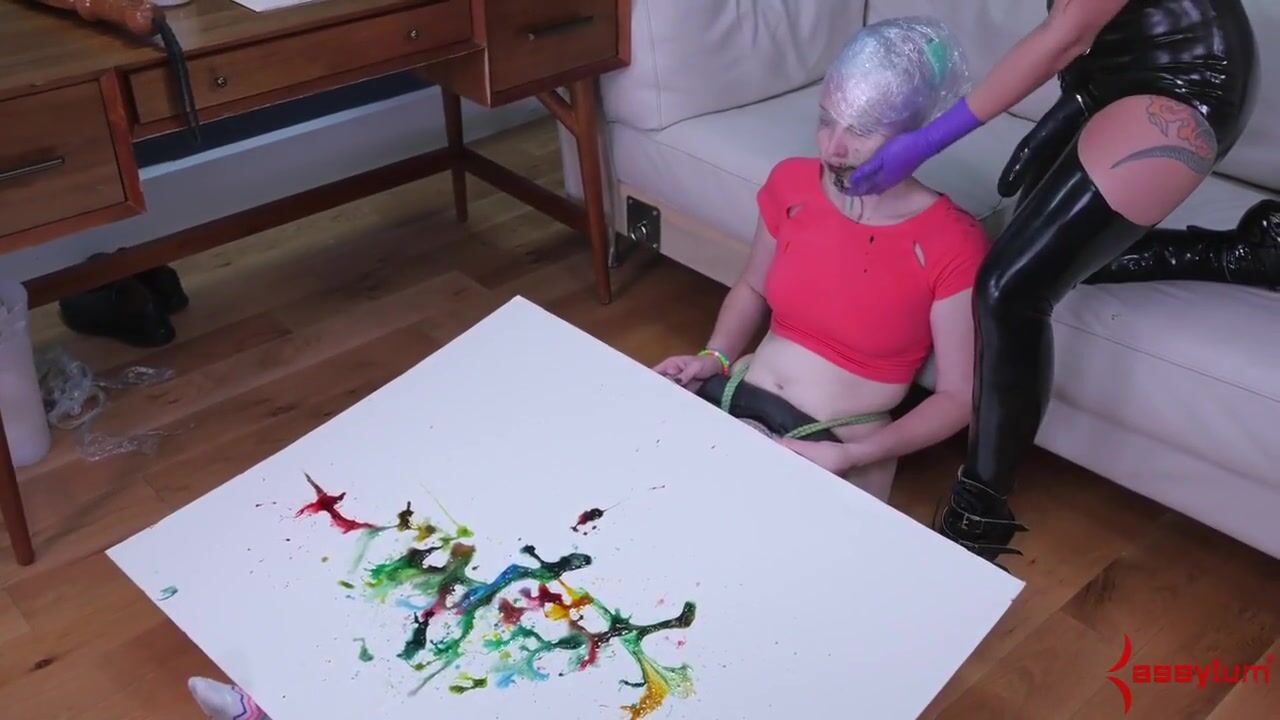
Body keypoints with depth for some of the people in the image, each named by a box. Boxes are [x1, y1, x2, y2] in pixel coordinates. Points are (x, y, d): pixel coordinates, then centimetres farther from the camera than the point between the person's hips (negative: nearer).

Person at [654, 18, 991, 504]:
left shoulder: (953, 244, -12)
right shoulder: (790, 183, 2)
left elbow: (957, 398, -7)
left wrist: (849, 456, -18)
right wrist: (714, 358, 0)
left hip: (834, 452, -4)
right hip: (733, 402, 5)